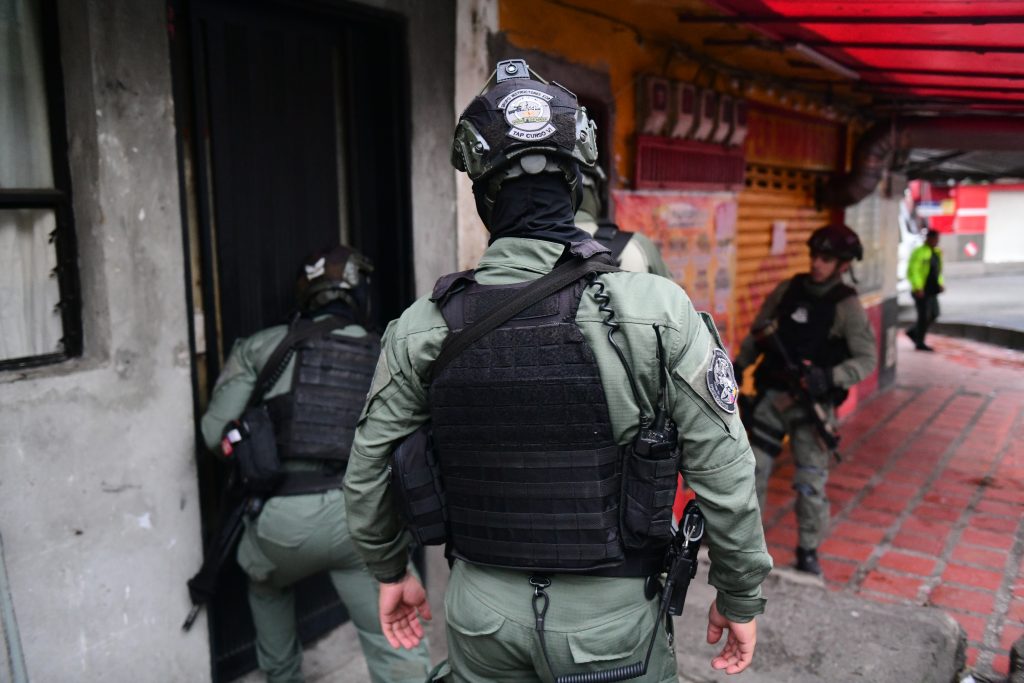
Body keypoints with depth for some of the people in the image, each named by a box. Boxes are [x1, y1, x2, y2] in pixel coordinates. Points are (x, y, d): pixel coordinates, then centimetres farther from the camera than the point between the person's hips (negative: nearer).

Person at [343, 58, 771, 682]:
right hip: (609, 616, -2)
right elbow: (725, 476, -12)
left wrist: (391, 570, 18)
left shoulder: (423, 328, -9)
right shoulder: (657, 309, -17)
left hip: (481, 610, 2)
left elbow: (367, 475, 1)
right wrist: (741, 596, 4)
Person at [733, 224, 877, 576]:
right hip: (771, 395, 3)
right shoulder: (788, 290, 4)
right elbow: (757, 333, 13)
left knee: (811, 483, 3)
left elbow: (867, 359, -8)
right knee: (752, 470, 7)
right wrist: (739, 365, 1)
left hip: (812, 404, -3)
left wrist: (831, 376, -24)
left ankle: (808, 552, 22)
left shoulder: (847, 306, -7)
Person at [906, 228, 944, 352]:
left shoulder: (936, 252, 15)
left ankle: (913, 332, 25)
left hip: (931, 290, 8)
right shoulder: (919, 252, -12)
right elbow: (912, 271, -18)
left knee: (934, 314, 8)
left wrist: (940, 284, 11)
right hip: (921, 291, -8)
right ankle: (920, 343, 6)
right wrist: (917, 288, -24)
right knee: (924, 316, -5)